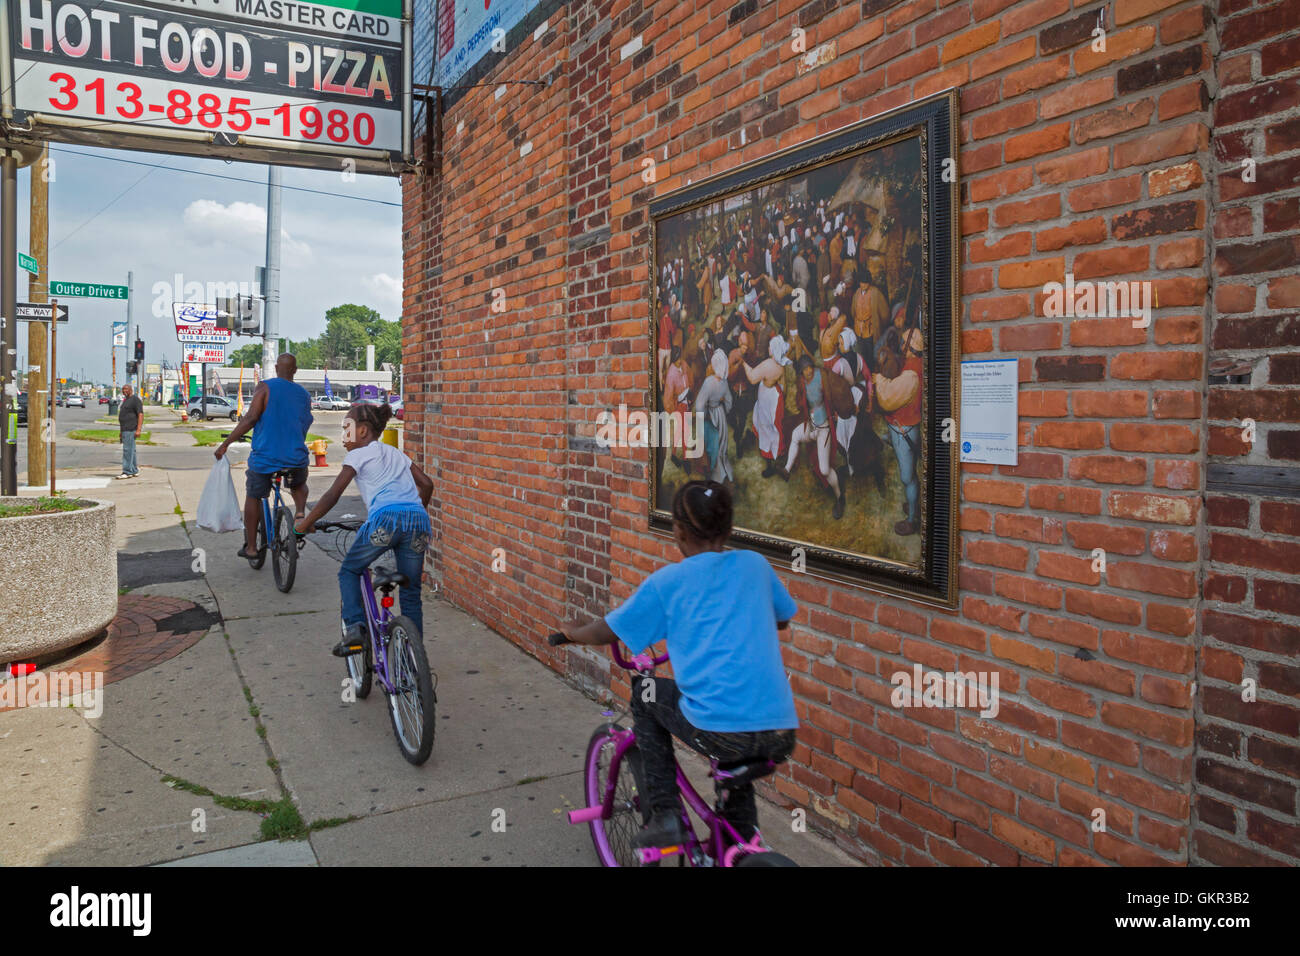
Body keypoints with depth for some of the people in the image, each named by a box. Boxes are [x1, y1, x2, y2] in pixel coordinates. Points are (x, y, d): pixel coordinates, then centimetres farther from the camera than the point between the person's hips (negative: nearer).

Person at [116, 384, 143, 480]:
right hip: (125, 429, 10)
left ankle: (127, 472, -11)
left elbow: (141, 414, -17)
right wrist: (121, 430, 23)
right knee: (131, 451, 11)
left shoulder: (135, 399, -9)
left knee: (128, 450, -11)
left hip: (130, 429, -10)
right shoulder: (126, 400, 20)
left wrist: (138, 430, -24)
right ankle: (135, 471, 15)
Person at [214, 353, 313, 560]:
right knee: (299, 485, 34)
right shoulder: (304, 394, 9)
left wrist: (226, 444, -10)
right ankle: (300, 512, 4)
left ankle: (250, 547, 20)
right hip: (296, 458, 3)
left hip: (265, 457, -3)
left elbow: (250, 418, -14)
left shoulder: (265, 387, -5)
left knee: (253, 496, 18)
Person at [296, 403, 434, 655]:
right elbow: (426, 483, 26)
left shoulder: (358, 455, 13)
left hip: (386, 518, -5)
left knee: (349, 572, 18)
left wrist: (305, 524, 14)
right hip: (418, 521, 5)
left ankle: (355, 628, -2)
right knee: (411, 593, 14)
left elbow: (333, 495, 5)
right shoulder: (396, 453, 30)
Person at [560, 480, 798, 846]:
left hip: (718, 734, -5)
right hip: (781, 739, 5)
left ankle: (665, 815, 18)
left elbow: (607, 632, 12)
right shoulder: (755, 565, 11)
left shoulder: (667, 581, 2)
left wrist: (574, 633, 32)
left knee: (645, 693, 22)